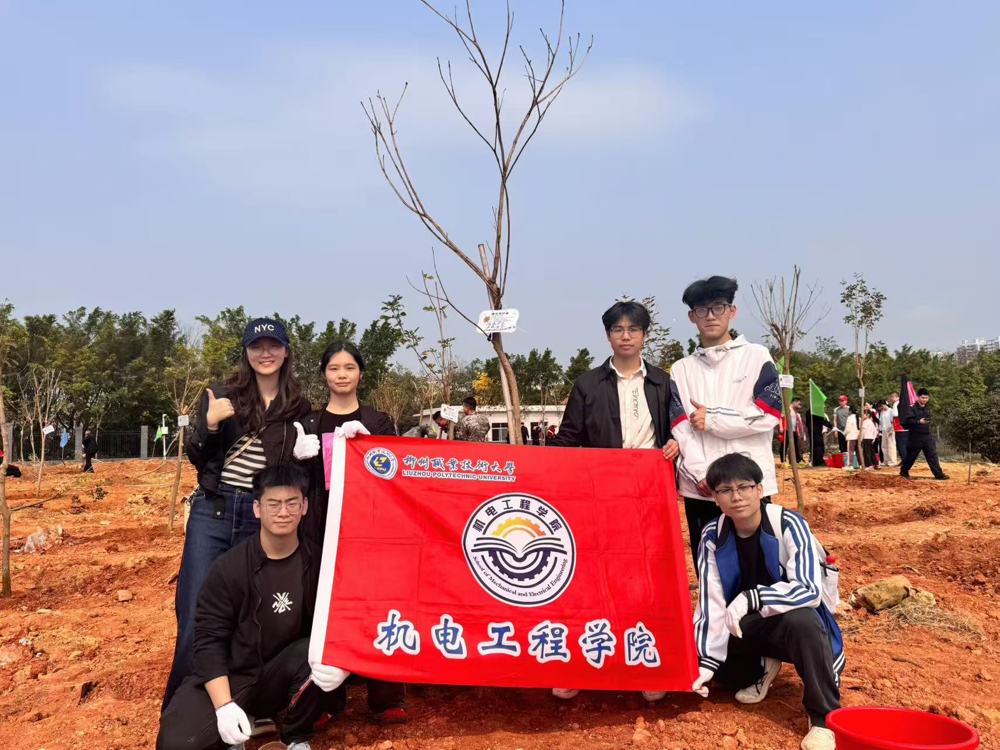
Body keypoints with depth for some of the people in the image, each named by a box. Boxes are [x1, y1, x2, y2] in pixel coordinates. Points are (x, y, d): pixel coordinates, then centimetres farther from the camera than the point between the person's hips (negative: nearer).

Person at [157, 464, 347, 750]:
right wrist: (224, 704, -22)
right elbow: (209, 638, -11)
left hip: (282, 676, 1)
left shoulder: (318, 563, -8)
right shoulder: (229, 567, -11)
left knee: (323, 658, -31)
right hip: (231, 677, -1)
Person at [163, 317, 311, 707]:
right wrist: (210, 424, -12)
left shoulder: (299, 407, 7)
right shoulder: (221, 396, 4)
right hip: (212, 513, -1)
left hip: (263, 521, 1)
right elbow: (197, 460, 5)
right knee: (196, 615, -2)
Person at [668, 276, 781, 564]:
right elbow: (681, 429, 0)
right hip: (699, 487, 3)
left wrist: (712, 420, -5)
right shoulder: (681, 369, 11)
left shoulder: (757, 357, 5)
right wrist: (701, 473, -13)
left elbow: (767, 415, -6)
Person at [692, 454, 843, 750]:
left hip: (793, 619, -4)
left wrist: (751, 597, -41)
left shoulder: (788, 524, -21)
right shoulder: (713, 537, -9)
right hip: (750, 627, 5)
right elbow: (711, 605, -11)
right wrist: (706, 661, -21)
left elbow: (810, 590, -30)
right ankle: (762, 668, 12)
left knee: (802, 620, -39)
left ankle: (824, 717, -19)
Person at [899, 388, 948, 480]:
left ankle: (938, 474, -2)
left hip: (927, 436, 6)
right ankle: (903, 472, 22)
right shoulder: (913, 408, -11)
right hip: (916, 437, -6)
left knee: (932, 455, -1)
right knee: (911, 455, 5)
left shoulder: (927, 409, 12)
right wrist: (918, 422, -29)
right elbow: (906, 421, -21)